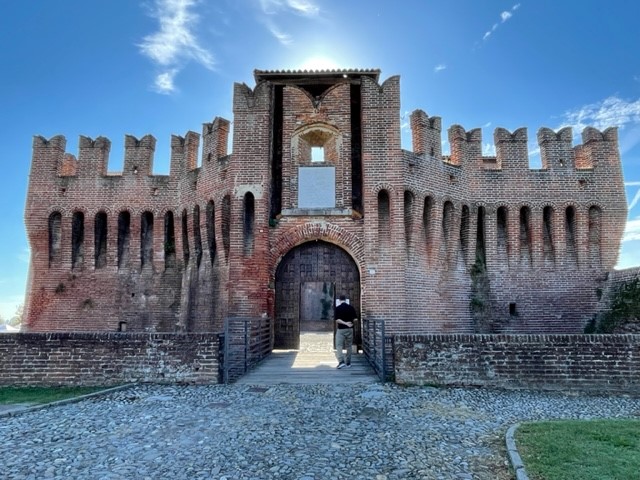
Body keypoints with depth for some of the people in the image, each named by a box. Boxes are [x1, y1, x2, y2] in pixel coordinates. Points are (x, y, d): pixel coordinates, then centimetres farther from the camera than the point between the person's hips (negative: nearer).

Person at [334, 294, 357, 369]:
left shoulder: (337, 308, -8)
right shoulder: (351, 308, 1)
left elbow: (337, 320, -17)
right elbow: (355, 319, -1)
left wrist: (345, 323, -17)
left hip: (341, 329, -4)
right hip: (350, 329, 4)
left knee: (339, 346, -3)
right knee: (348, 346, 14)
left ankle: (341, 361, -19)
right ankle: (348, 363, 19)